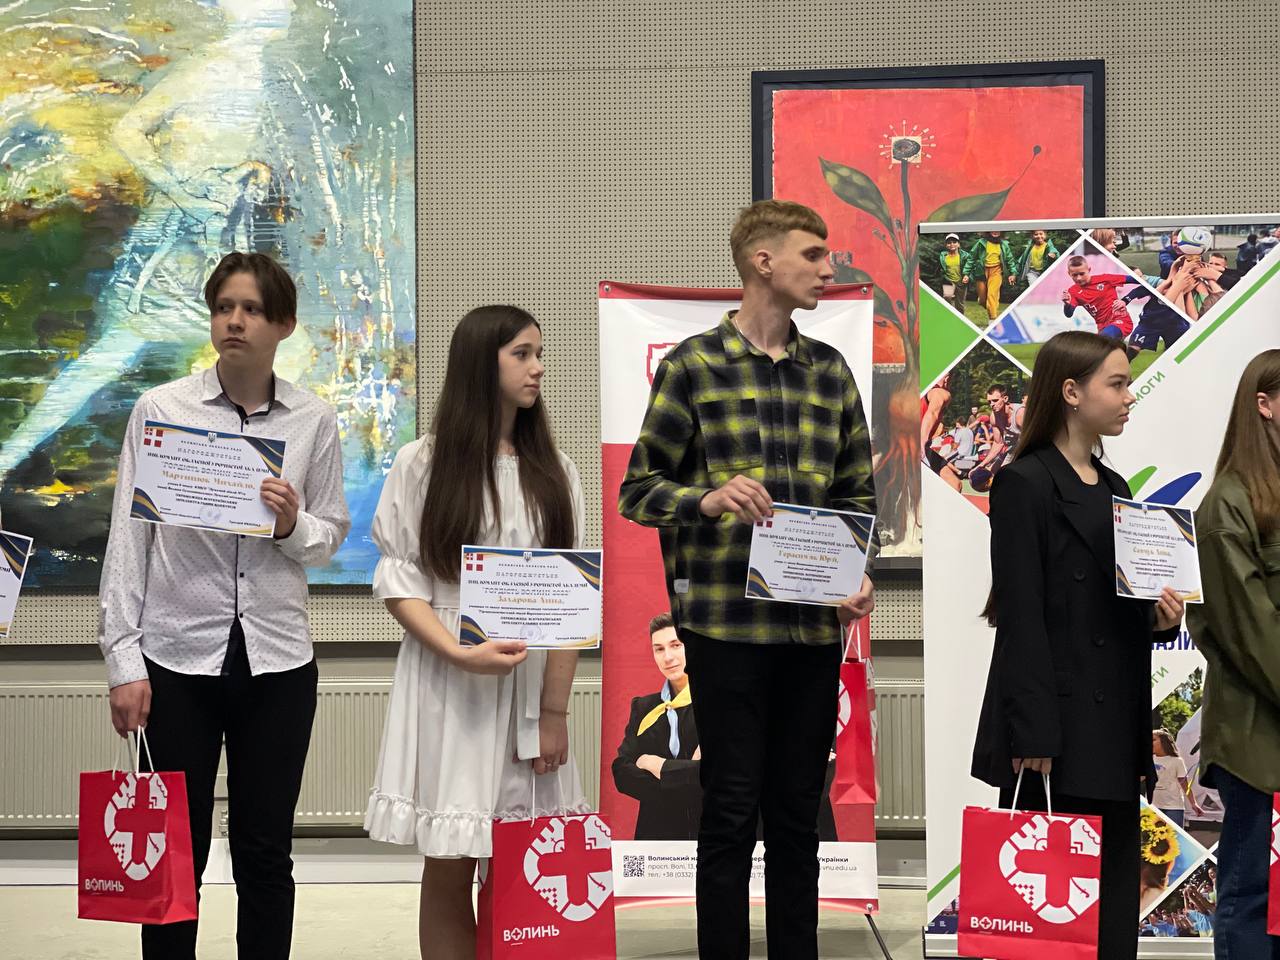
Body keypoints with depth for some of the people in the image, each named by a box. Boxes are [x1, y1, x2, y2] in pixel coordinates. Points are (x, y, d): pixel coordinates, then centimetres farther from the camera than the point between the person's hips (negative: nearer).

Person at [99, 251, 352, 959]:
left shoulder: (313, 421, 2)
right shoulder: (160, 409, -3)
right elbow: (127, 538, -2)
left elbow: (332, 536, 11)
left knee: (266, 852, 7)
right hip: (178, 657, -1)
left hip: (277, 659, 1)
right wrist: (123, 660, -6)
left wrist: (294, 526, -12)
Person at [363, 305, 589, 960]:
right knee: (448, 869, -1)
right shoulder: (422, 464, 2)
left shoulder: (553, 472, 9)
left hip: (532, 682, 2)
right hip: (449, 685, -2)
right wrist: (459, 653, -16)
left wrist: (556, 709, -3)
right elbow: (397, 580, -2)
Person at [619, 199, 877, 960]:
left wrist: (861, 575, -1)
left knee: (799, 810, 10)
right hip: (727, 620, -4)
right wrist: (707, 500, -21)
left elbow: (859, 492, 16)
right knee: (732, 809, 1)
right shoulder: (693, 366, -2)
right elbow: (638, 489, -2)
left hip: (816, 623, 4)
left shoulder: (831, 371, 11)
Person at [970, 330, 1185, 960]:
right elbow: (1021, 617, -14)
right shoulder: (1024, 483, -8)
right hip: (1055, 729, -8)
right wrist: (1033, 735, -19)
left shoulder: (1115, 489, 17)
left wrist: (1159, 618, 1)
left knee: (1114, 906, 9)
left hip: (1114, 735, 8)